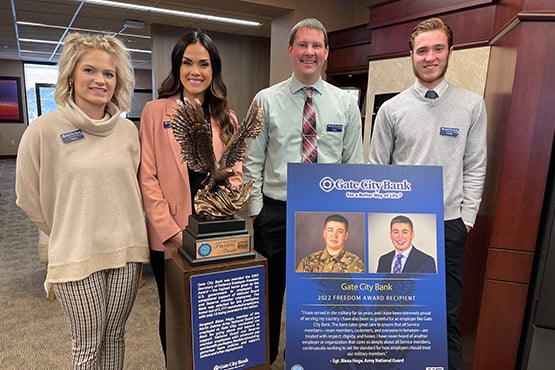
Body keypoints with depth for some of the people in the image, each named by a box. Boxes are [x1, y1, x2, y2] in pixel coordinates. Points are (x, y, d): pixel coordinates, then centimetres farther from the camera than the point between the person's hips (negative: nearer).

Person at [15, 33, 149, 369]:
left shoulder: (128, 131, 2)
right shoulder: (44, 130, -8)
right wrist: (69, 235, 9)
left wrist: (131, 237, 12)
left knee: (115, 336, 17)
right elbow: (29, 197, 1)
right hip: (77, 254, -3)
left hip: (126, 250, 3)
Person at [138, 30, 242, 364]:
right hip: (169, 236, -2)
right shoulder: (155, 111, -3)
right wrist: (171, 231, -13)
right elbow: (148, 178, -7)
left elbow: (235, 175, 4)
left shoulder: (227, 118, 7)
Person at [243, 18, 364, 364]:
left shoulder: (346, 103, 3)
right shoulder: (266, 100, -1)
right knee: (269, 295, 13)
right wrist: (256, 210, -4)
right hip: (276, 213, -1)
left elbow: (354, 164, 4)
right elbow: (252, 161, 0)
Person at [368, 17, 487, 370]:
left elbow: (475, 167, 2)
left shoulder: (472, 105, 1)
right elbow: (376, 168, 3)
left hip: (448, 223, 0)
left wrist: (467, 218, -3)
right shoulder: (392, 108, 0)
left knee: (447, 314, 10)